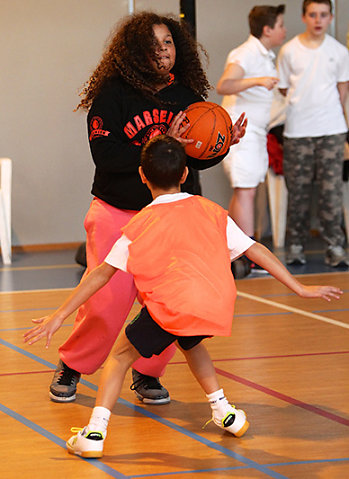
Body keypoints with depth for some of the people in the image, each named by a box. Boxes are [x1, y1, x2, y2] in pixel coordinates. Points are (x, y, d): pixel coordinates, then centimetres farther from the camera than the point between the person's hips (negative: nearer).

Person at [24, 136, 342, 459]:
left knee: (122, 355, 15)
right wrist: (300, 289, 24)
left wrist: (59, 317, 16)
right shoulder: (211, 211, 17)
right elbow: (256, 251, 18)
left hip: (171, 309, -4)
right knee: (189, 344, 36)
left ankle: (94, 433, 1)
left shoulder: (139, 226, 9)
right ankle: (224, 413, 35)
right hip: (218, 308, 4)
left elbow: (102, 274, 10)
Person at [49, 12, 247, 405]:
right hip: (117, 213, -3)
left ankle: (147, 374, 18)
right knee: (106, 300, -6)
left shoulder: (188, 95, 2)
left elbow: (199, 159, 6)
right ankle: (71, 367, 18)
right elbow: (106, 156, -18)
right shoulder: (113, 94, -10)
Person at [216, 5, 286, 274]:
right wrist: (257, 81, -38)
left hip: (256, 132, 10)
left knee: (245, 190, 11)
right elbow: (223, 86, -29)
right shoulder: (246, 53, -15)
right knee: (246, 190, -13)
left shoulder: (267, 56, 15)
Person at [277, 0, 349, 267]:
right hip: (297, 132, 0)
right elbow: (284, 87, 10)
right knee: (298, 192, 2)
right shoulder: (289, 50, 2)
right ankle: (296, 246, 12)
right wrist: (303, 108, 7)